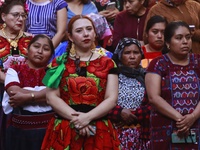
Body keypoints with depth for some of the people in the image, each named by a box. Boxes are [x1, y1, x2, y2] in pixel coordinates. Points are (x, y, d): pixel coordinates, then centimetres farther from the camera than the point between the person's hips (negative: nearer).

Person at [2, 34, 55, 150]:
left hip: (49, 129, 0)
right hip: (19, 130, 0)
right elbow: (15, 95, -13)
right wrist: (43, 94, -9)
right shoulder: (14, 71, 4)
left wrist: (26, 97, -15)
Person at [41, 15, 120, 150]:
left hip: (99, 132, 0)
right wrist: (75, 118, -13)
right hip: (64, 131, 0)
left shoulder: (107, 64, 7)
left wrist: (87, 117, -15)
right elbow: (52, 97, 0)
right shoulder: (60, 63, 7)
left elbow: (112, 99, -1)